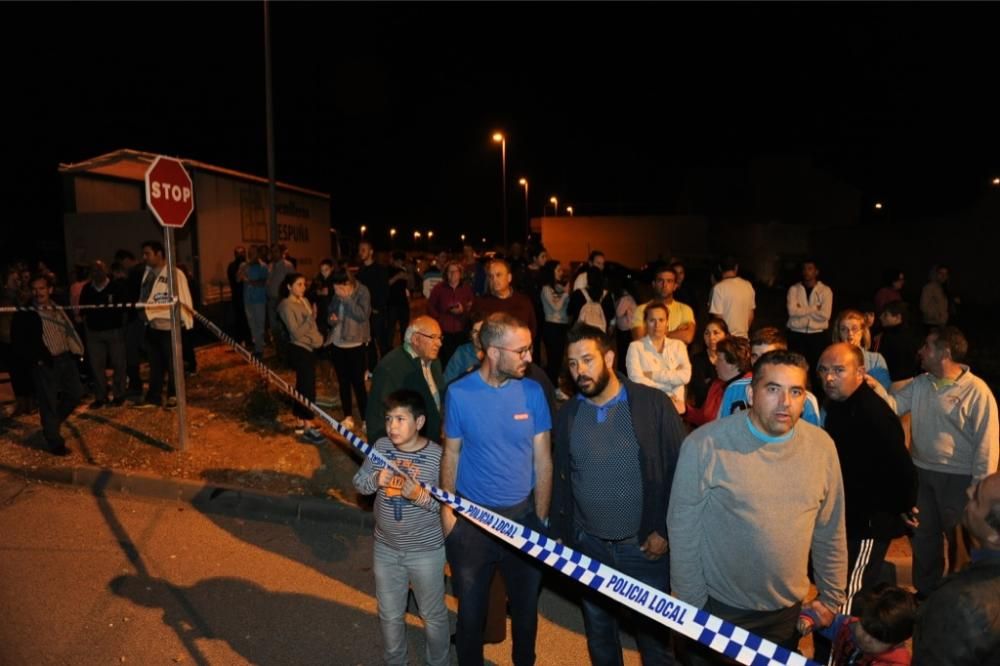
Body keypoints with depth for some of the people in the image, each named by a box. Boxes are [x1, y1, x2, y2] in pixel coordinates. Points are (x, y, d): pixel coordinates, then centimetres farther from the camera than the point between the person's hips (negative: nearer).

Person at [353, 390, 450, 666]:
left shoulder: (437, 455, -20)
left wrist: (418, 494, -34)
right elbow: (358, 482, -1)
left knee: (433, 614, 18)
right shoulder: (381, 446, -8)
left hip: (426, 551, -3)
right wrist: (375, 480, -22)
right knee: (389, 615, 23)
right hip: (385, 548, 4)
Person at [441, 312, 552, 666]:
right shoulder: (459, 393, -14)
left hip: (522, 514, 1)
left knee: (526, 603, 20)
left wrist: (541, 517, -2)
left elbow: (542, 459, -4)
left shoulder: (532, 392, -11)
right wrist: (446, 510, -2)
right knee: (470, 606, 18)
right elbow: (451, 454, -3)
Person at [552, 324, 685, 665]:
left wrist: (665, 531, -10)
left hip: (645, 545, -3)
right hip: (588, 546, 3)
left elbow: (678, 471, -9)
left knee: (654, 635, 13)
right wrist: (560, 533, 8)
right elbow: (561, 478, 8)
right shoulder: (566, 415, 0)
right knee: (598, 634, 19)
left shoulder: (654, 404, -11)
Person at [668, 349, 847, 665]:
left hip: (788, 609, 4)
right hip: (718, 608, -3)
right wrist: (691, 605, -9)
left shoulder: (821, 446, -7)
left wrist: (832, 598, 10)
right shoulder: (704, 445, -20)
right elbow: (683, 532, -13)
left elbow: (830, 531, 4)